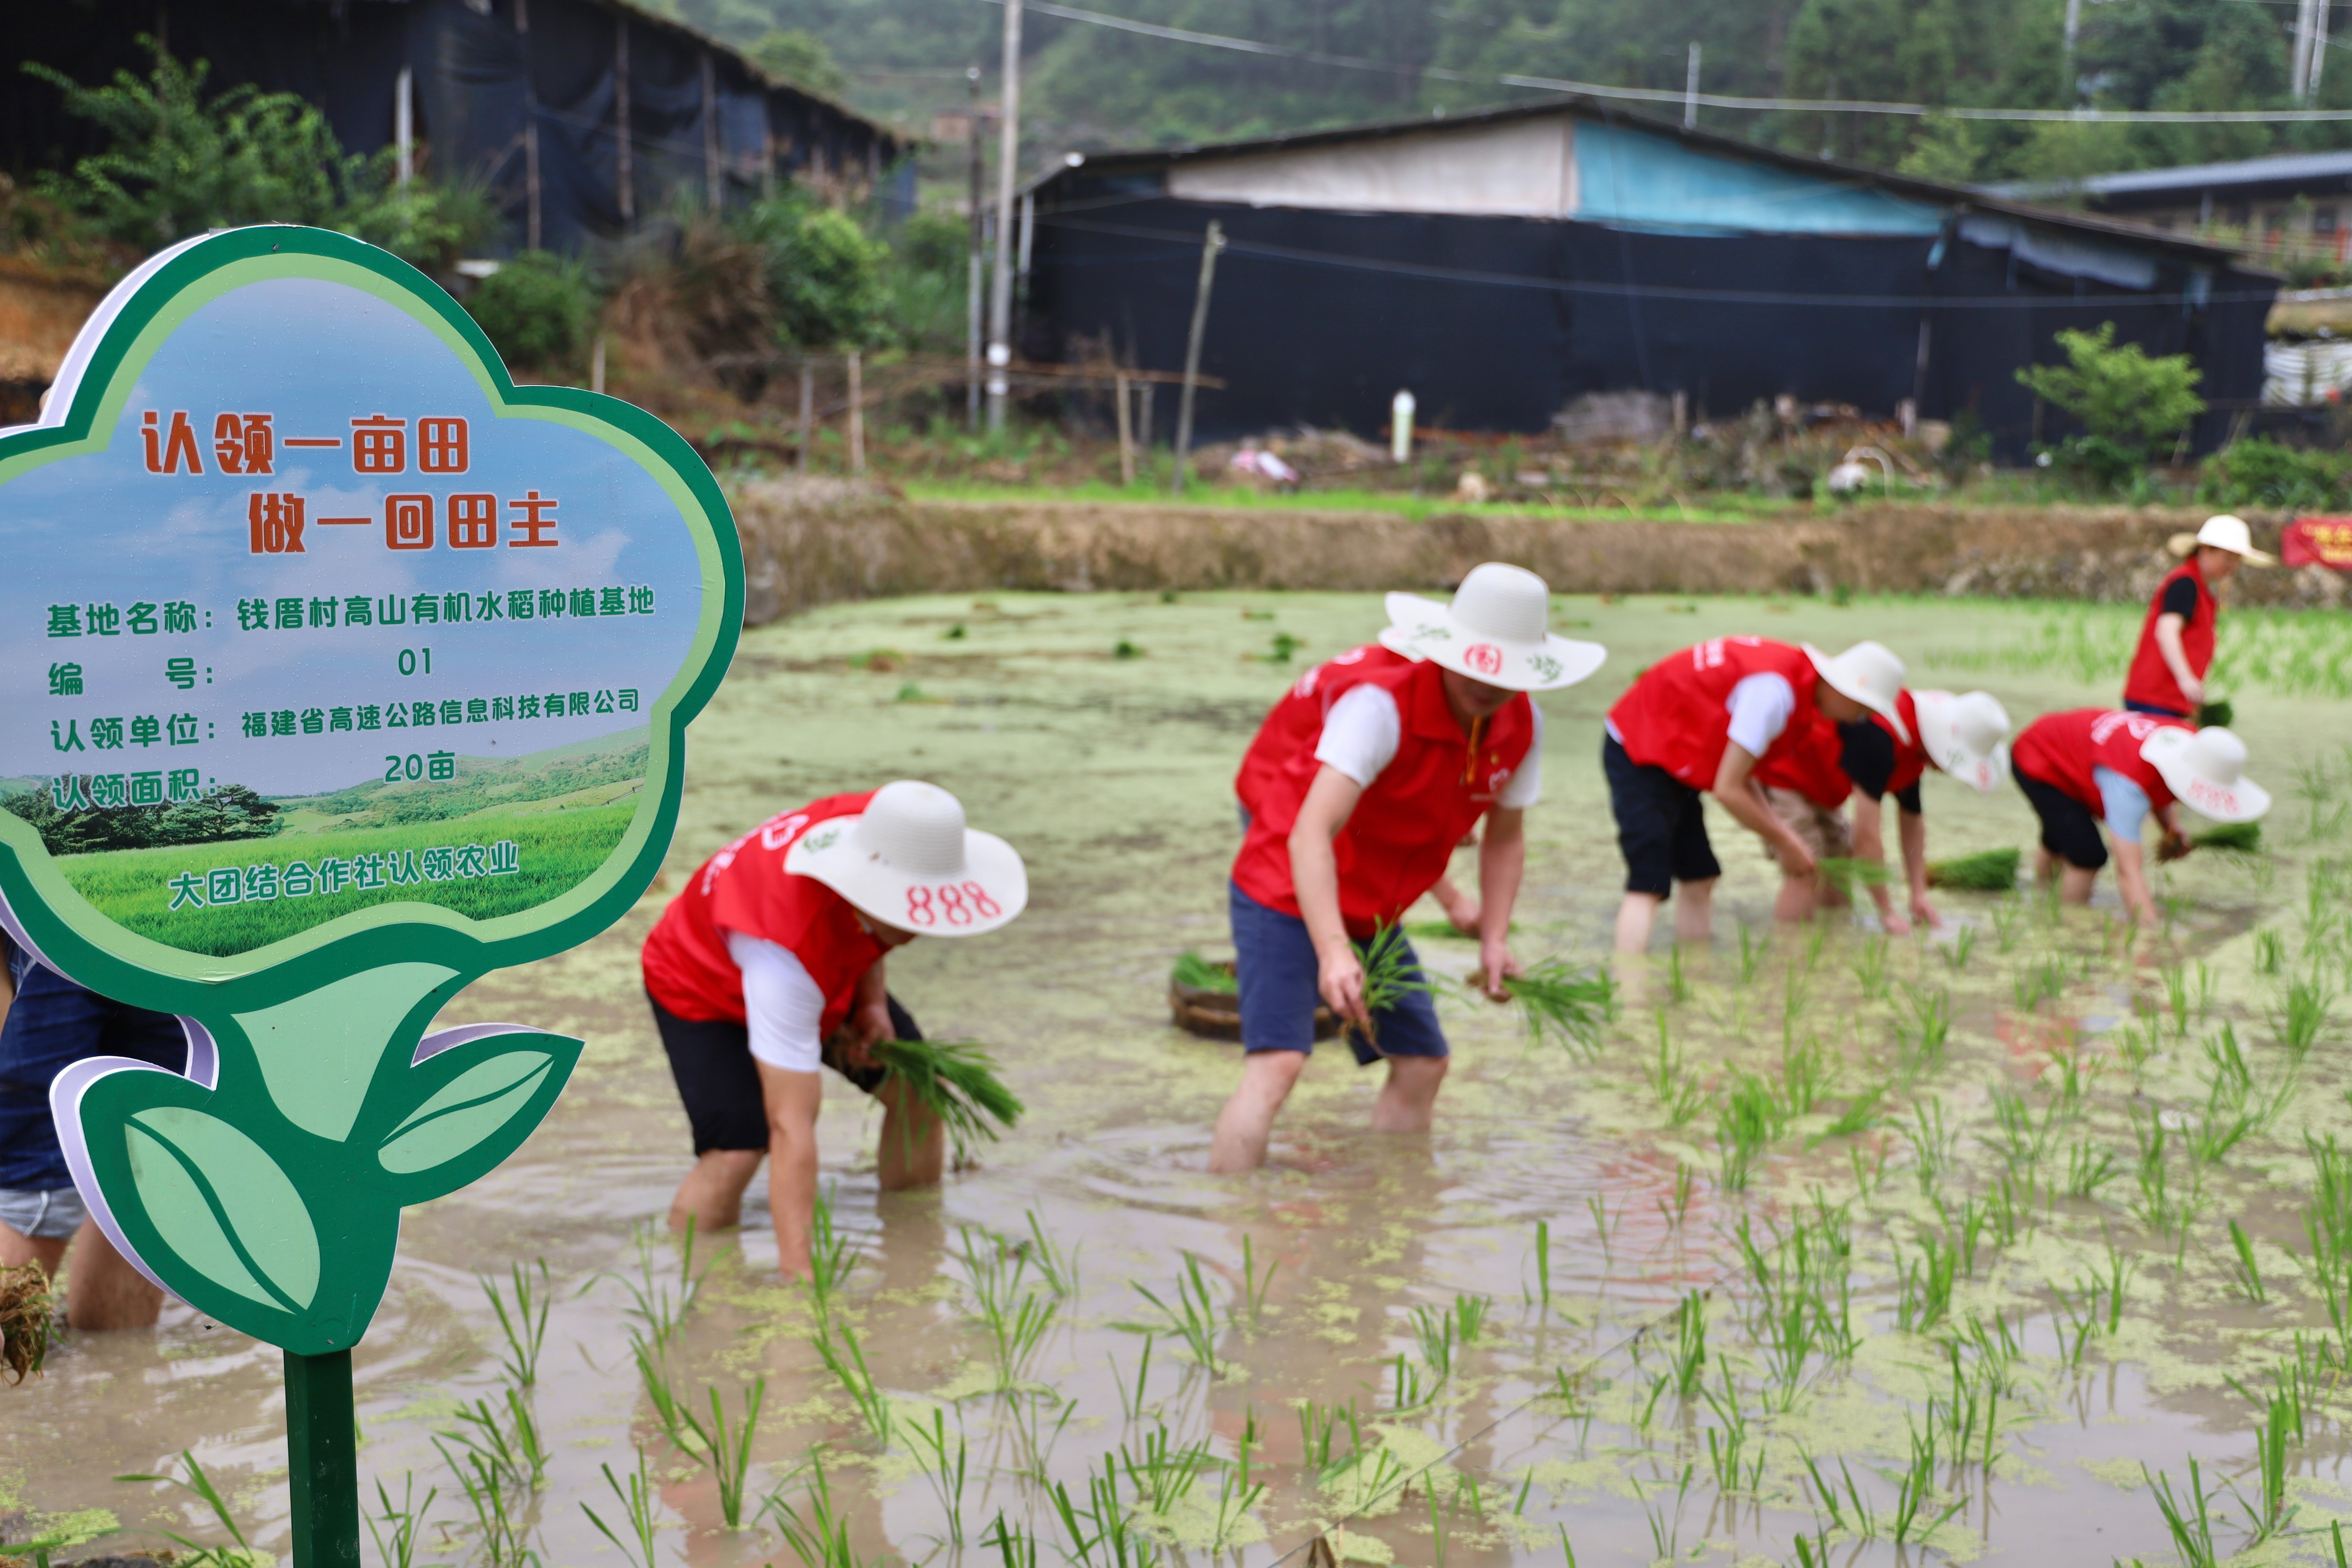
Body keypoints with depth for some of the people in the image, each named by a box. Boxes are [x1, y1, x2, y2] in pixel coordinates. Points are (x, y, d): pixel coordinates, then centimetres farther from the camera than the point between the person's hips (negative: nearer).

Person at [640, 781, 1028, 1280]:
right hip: (703, 988, -7)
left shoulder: (882, 830, -30)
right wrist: (798, 1270, -49)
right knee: (734, 1156, -27)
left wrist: (873, 1000, -12)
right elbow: (791, 1128, -48)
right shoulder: (788, 944, -48)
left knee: (919, 1090, 2)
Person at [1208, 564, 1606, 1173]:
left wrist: (1494, 939, -4)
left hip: (1372, 914, 8)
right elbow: (1311, 833, -38)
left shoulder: (1523, 727, -7)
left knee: (1423, 1062, 11)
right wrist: (1332, 952, -50)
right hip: (1287, 895, -8)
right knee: (1278, 1060, -22)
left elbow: (1505, 837, 9)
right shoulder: (1381, 705, -29)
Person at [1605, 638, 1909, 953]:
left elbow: (1740, 775, 7)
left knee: (1700, 881, 8)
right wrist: (1784, 843, -11)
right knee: (1649, 888, -19)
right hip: (1638, 753, -10)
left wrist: (1780, 831, -2)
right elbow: (1728, 790, -24)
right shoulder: (1774, 691, -28)